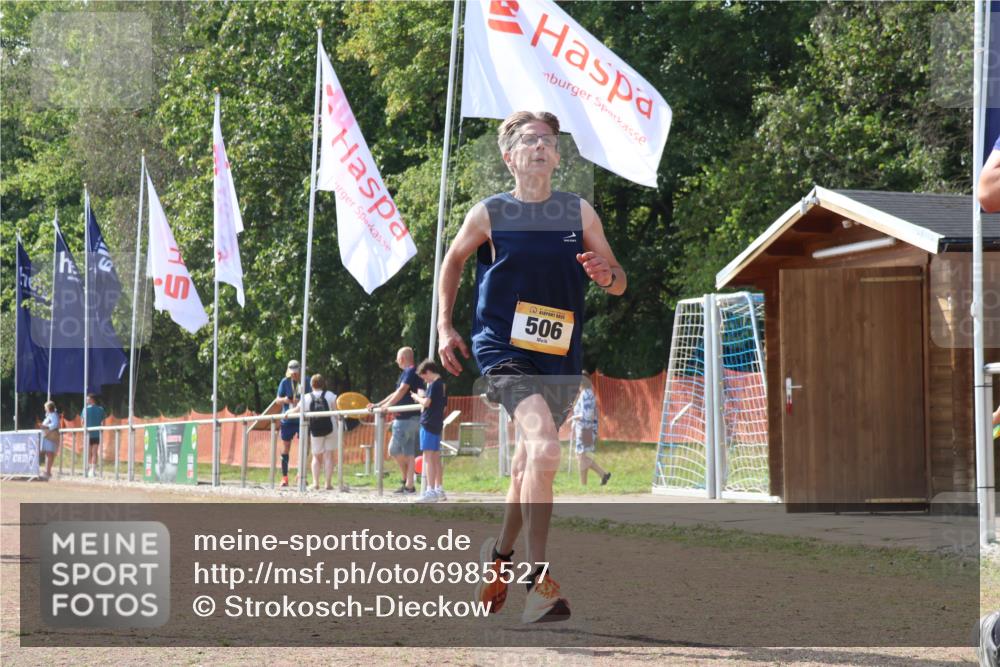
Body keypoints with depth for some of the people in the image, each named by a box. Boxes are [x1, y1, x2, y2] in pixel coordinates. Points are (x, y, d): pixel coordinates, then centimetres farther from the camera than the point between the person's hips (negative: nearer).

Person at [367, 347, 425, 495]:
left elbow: (402, 390, -21)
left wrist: (387, 405, -23)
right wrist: (377, 405, 27)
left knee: (394, 450, -4)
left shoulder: (410, 372, -8)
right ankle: (409, 485, 7)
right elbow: (397, 393, 28)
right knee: (409, 453, 7)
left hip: (406, 419, -10)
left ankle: (406, 480, 3)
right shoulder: (415, 373, 23)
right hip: (415, 418, 10)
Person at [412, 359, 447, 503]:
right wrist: (423, 397, 16)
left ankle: (431, 491, -16)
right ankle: (439, 490, 18)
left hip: (428, 424, -10)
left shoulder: (434, 385, -13)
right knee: (436, 458, 14)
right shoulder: (443, 385, 15)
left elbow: (426, 403, -20)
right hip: (438, 424, 10)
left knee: (428, 457, -11)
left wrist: (417, 397, -1)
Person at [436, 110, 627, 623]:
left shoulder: (580, 212, 5)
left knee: (528, 465, 16)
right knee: (544, 449, -26)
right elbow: (453, 261, 16)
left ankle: (501, 554, 42)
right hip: (503, 347, -4)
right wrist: (445, 326, 11)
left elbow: (619, 281, 10)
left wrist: (606, 275, -14)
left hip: (561, 357, 4)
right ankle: (539, 580, -25)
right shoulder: (489, 214, -1)